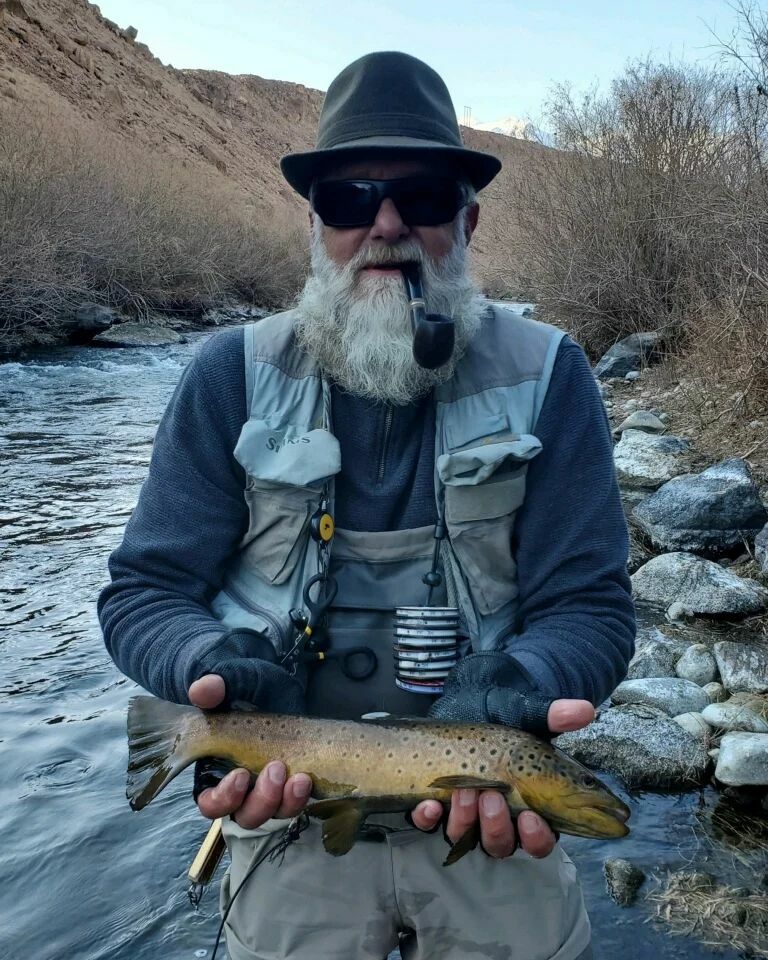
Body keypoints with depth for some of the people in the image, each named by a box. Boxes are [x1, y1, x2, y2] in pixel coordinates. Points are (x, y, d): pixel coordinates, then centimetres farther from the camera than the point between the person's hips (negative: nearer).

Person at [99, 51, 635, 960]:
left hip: (493, 818, 0)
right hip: (291, 815, 1)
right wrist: (221, 672, -27)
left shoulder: (544, 375, -8)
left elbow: (587, 604, -9)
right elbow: (144, 589, -6)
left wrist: (514, 691, -30)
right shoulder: (234, 375, -7)